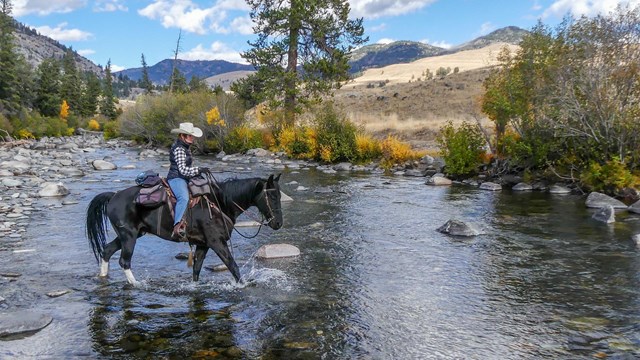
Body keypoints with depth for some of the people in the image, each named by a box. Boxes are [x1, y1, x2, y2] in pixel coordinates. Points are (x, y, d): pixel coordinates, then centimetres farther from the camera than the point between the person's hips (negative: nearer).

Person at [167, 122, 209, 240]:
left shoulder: (186, 147, 16)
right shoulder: (179, 149, -15)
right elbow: (183, 170, -21)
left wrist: (198, 171, 21)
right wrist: (199, 170, -20)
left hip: (184, 178, 11)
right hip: (176, 178, -11)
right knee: (184, 198, -36)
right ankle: (178, 227, -45)